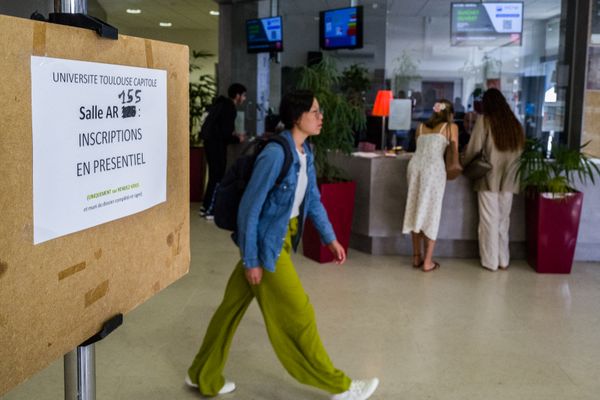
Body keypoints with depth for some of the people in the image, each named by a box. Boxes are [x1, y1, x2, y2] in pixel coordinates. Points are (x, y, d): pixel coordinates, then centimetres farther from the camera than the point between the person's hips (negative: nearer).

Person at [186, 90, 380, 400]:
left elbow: (312, 199, 16)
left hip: (282, 238, 9)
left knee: (234, 305, 17)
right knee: (297, 315, 4)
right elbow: (249, 208, -20)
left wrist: (330, 238, 14)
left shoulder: (305, 152, 4)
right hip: (266, 244, -9)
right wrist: (250, 260, -17)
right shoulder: (275, 153, -23)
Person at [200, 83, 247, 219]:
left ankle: (206, 207, 21)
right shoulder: (229, 108, -15)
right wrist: (237, 138, -3)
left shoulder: (221, 104, 14)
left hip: (211, 142, 10)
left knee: (214, 175, 16)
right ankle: (210, 210, 1)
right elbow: (225, 133, -19)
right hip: (217, 145, -10)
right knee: (218, 176, -3)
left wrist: (232, 134, 17)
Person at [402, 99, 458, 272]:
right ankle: (428, 261, 3)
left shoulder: (421, 127, 24)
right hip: (434, 167, -4)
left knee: (416, 210, 12)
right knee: (431, 212, 1)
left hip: (416, 164, 4)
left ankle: (417, 257, 18)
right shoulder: (451, 127, 13)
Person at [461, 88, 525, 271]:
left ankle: (491, 261, 9)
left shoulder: (485, 120, -6)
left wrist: (463, 163, 9)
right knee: (503, 220, 13)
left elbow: (474, 148, -7)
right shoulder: (514, 123, 5)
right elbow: (520, 150, 7)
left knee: (490, 220, 4)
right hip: (508, 179, 4)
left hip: (489, 178, -4)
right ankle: (503, 260, 18)